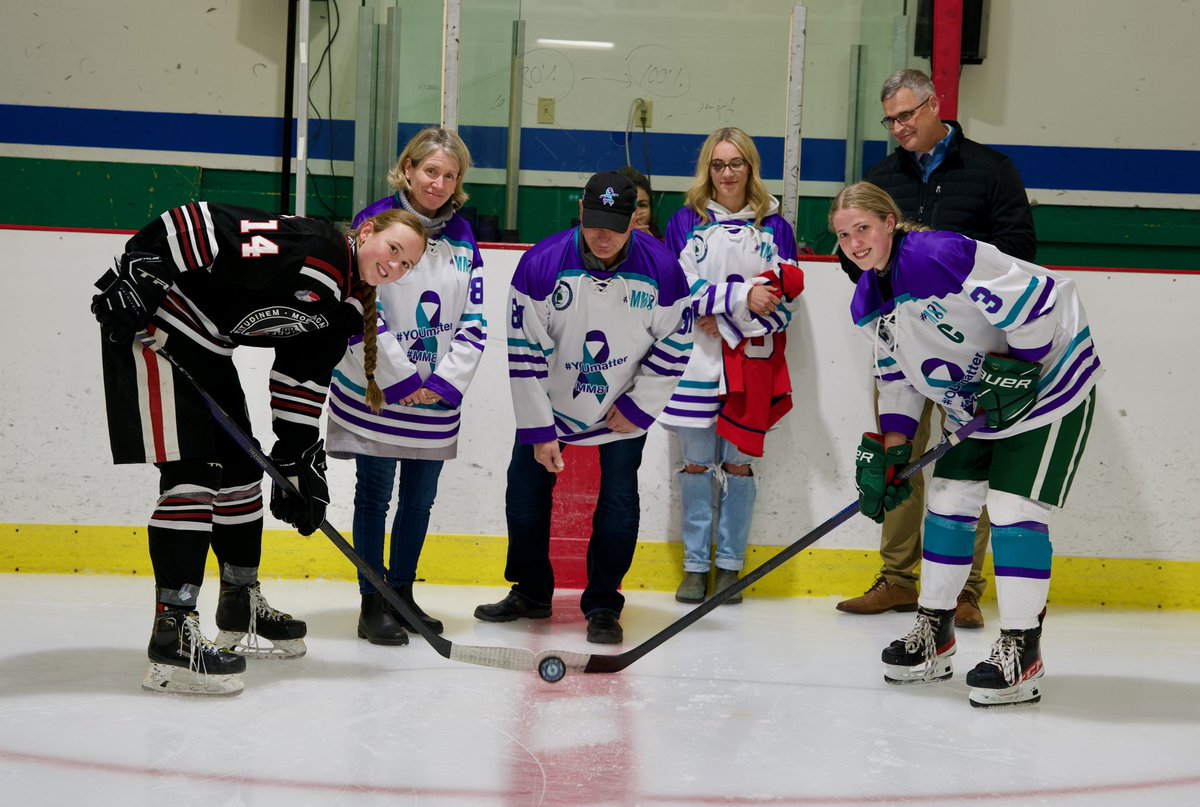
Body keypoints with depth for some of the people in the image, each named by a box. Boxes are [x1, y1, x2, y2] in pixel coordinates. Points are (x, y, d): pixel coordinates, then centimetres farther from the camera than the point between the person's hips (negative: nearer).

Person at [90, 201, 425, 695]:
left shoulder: (345, 307, 7)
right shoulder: (308, 248, -22)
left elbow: (300, 382, 13)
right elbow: (200, 224, -28)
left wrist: (300, 460, 10)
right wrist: (136, 279, -30)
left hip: (208, 351, 10)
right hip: (152, 323, -10)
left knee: (240, 468, 17)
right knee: (192, 475, -15)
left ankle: (241, 609, 33)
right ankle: (172, 633, -16)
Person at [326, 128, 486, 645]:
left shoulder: (462, 238, 7)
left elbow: (473, 321, 7)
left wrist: (446, 382, -6)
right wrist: (403, 380, -14)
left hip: (438, 397, 5)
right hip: (375, 393, -5)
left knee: (420, 500, 12)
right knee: (374, 496, 1)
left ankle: (403, 592, 27)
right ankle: (372, 605, 10)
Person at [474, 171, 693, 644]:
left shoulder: (660, 268, -19)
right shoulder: (542, 264, -22)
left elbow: (674, 345, -6)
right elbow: (524, 353, -17)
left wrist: (639, 407, -9)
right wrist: (539, 430, -17)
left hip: (623, 406, 0)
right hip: (551, 401, 1)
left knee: (619, 504, -4)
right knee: (526, 493, 4)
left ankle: (602, 606, 11)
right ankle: (530, 593, 24)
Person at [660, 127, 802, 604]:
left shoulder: (774, 226, 6)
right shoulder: (686, 223, 4)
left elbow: (786, 298, 1)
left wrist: (728, 320, -13)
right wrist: (741, 296, -19)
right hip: (696, 362, 0)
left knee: (738, 464, 4)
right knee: (697, 463, 4)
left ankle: (730, 565, 12)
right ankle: (695, 565, 12)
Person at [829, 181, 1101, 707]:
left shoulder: (939, 256, -29)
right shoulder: (867, 303, 0)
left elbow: (1034, 298, -28)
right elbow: (897, 377, 9)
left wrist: (1015, 369, -24)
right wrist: (887, 452, 1)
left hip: (1047, 383, -9)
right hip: (972, 405, 9)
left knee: (1014, 510, -13)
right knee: (947, 501, 8)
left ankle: (1022, 649, -5)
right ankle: (934, 635, 21)